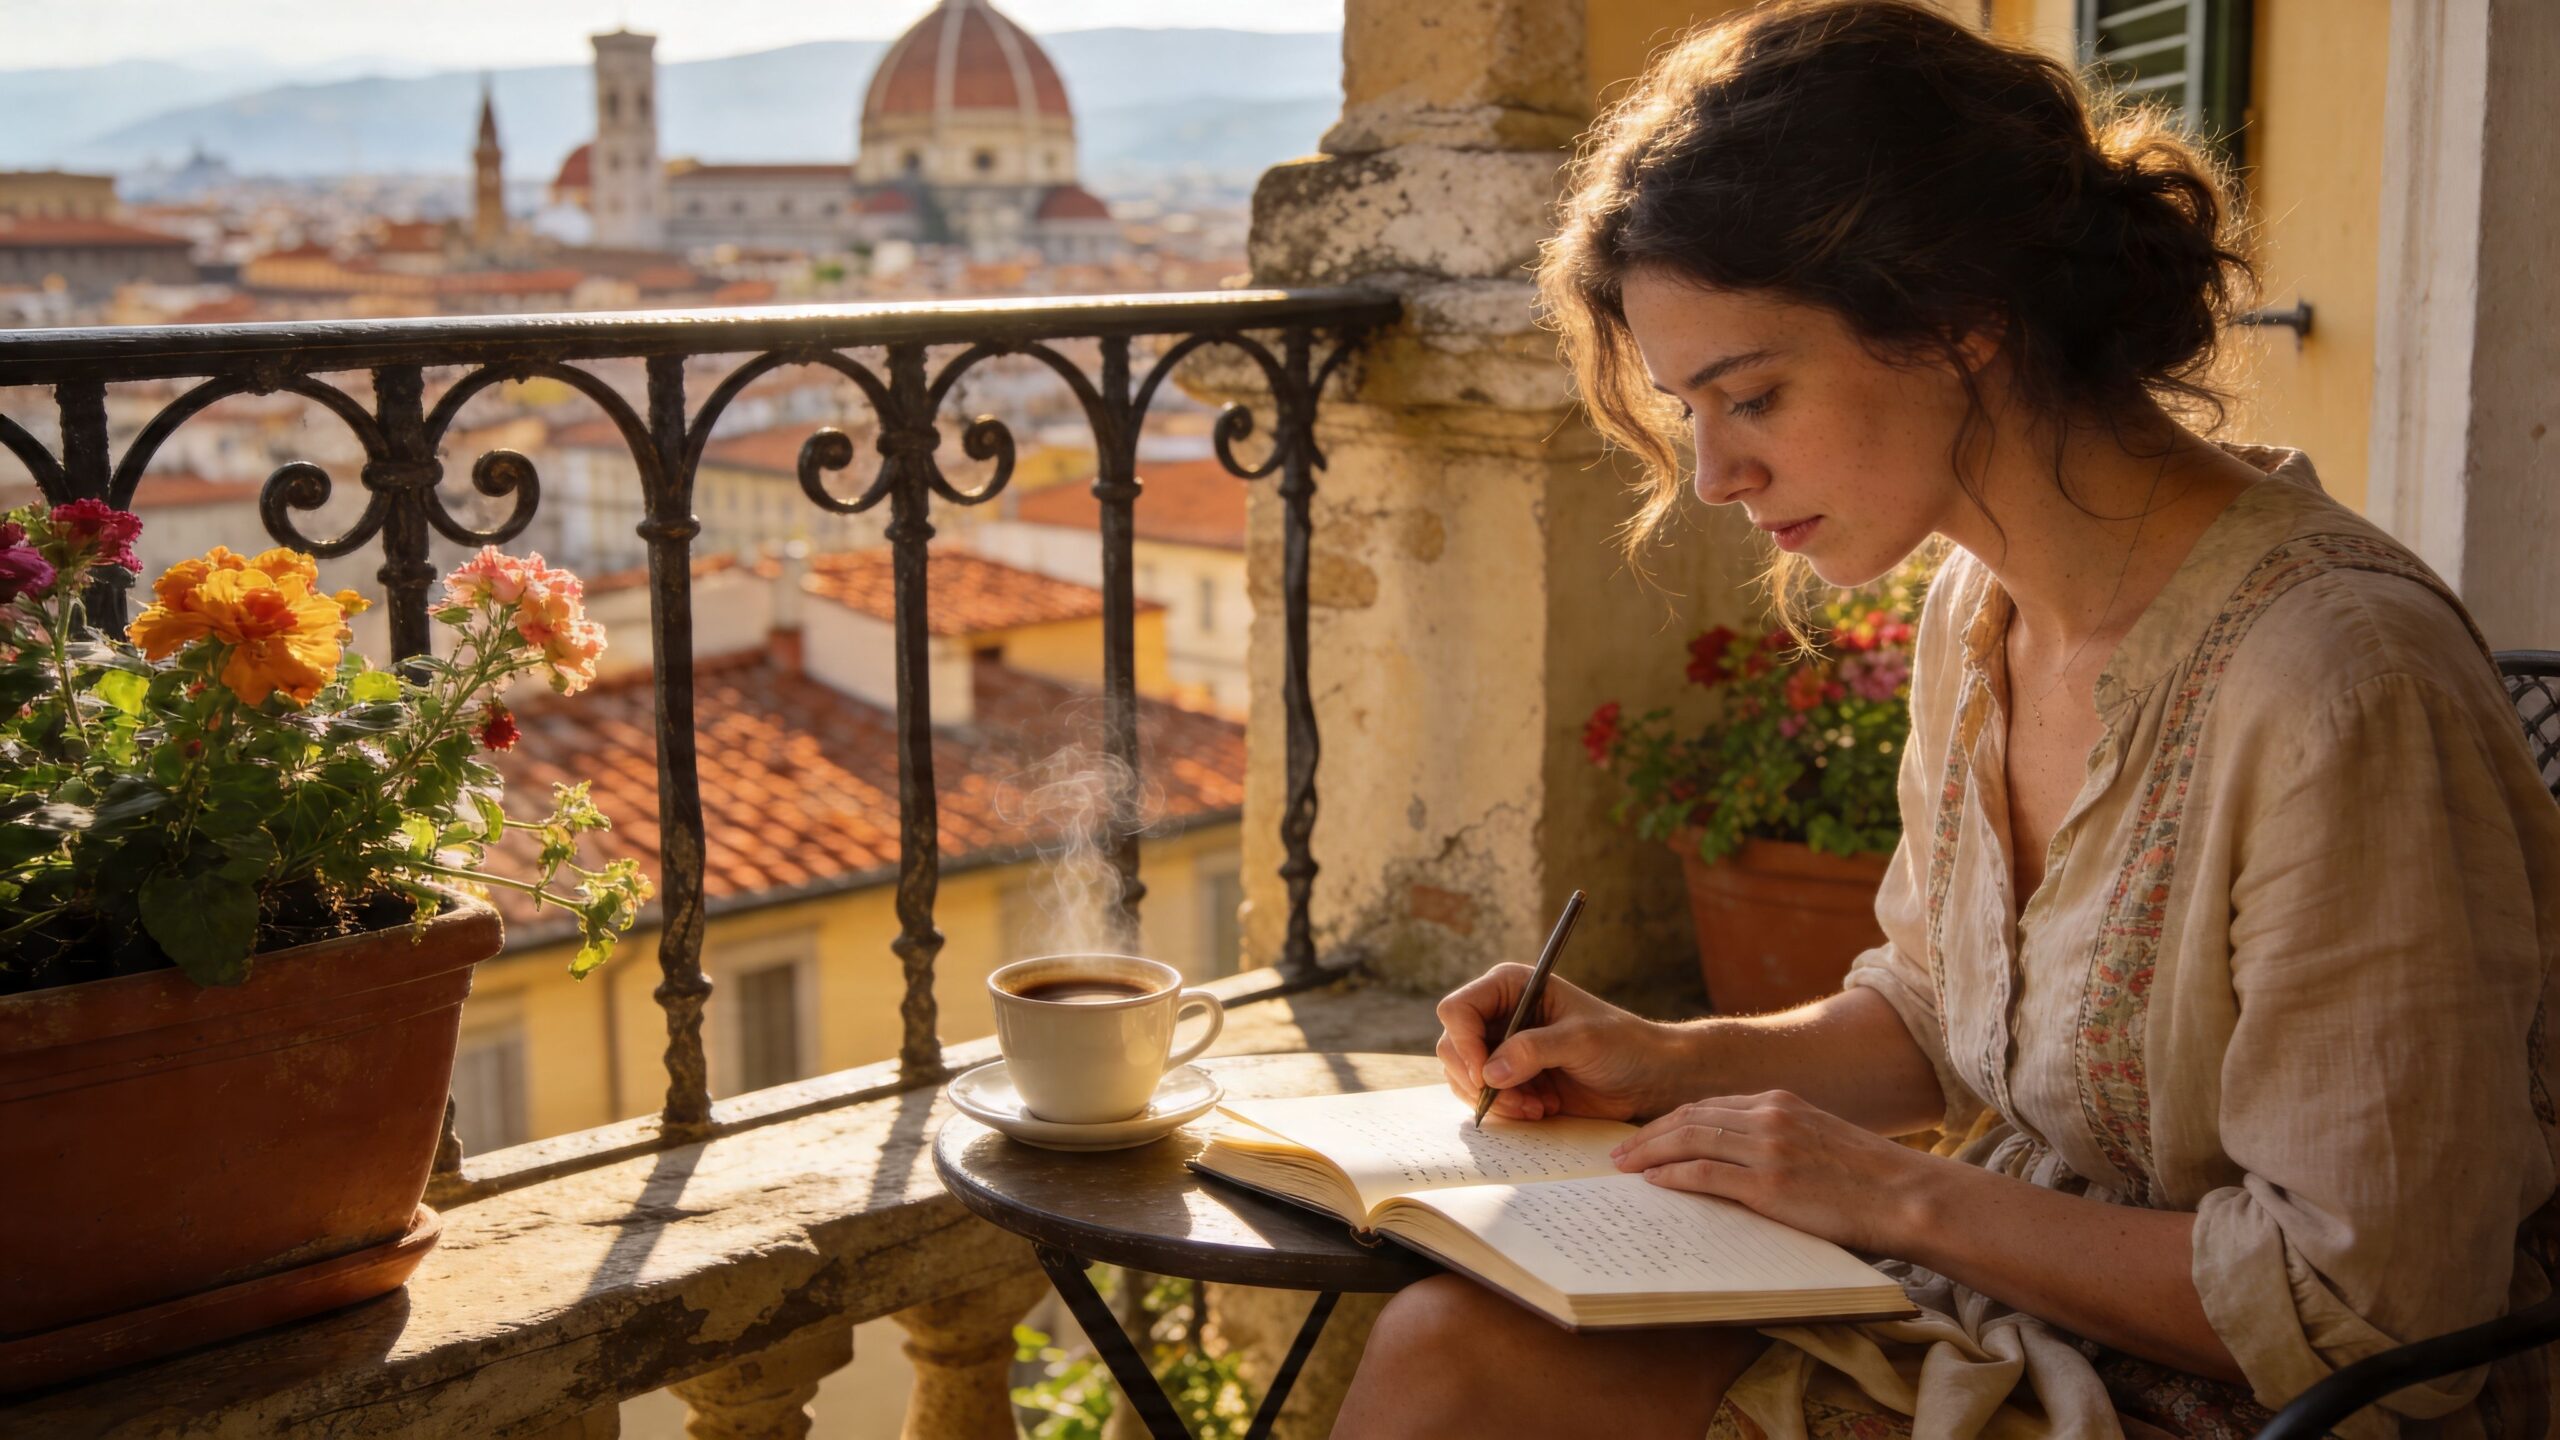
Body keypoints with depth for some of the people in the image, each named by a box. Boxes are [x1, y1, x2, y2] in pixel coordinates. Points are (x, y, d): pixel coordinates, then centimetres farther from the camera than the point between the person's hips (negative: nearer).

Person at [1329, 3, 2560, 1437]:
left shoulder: (2338, 689, -25)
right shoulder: (1981, 607, 2)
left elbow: (2364, 1312, -21)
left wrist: (1901, 1193, -17)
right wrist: (1680, 1061, 0)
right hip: (2011, 1325, 7)